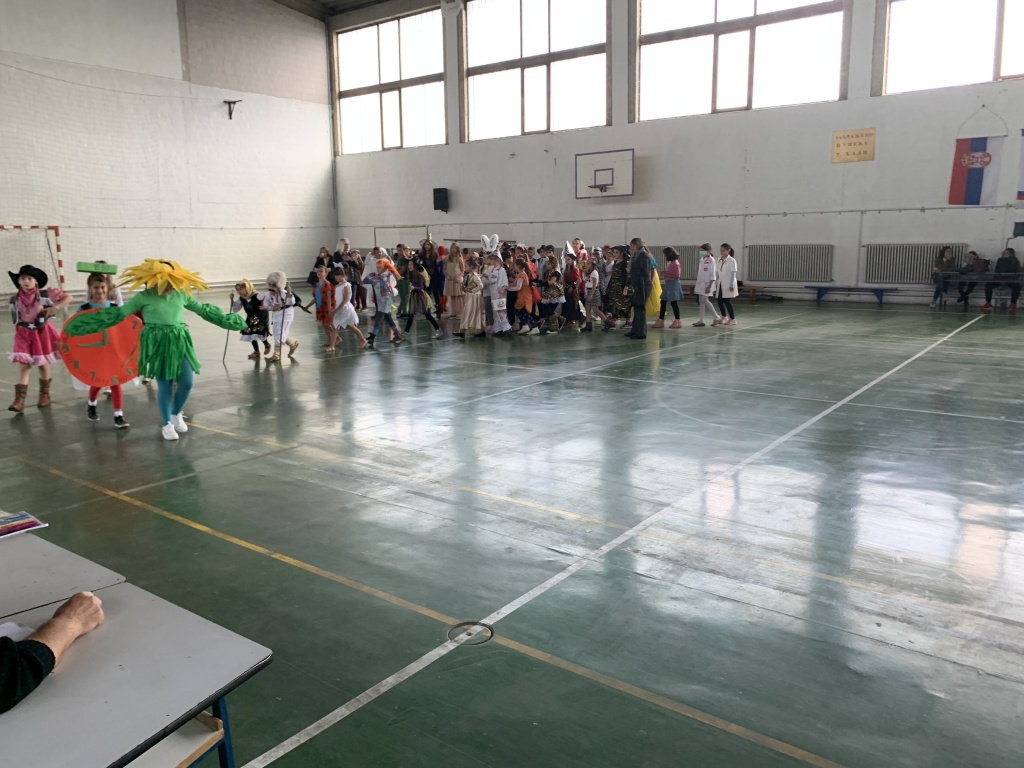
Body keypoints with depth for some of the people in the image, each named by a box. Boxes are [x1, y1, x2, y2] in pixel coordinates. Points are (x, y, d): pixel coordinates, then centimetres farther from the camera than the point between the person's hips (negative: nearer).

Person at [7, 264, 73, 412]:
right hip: (24, 334, 1)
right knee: (23, 366, -6)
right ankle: (19, 400, -8)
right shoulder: (15, 300, -3)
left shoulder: (45, 294, -11)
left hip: (42, 332, -1)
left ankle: (45, 394, 30)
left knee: (43, 364, 12)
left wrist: (55, 308, -22)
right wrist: (19, 332, 11)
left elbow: (68, 297, -11)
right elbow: (16, 321, 10)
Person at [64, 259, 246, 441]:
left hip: (180, 342, 3)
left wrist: (231, 321, 18)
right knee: (165, 385, -1)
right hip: (158, 343, -3)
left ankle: (177, 414, 29)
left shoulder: (181, 294, 6)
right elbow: (118, 314, -4)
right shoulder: (144, 297, -3)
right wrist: (85, 326, -9)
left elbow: (204, 310, 15)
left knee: (187, 382, 0)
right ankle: (166, 424, 18)